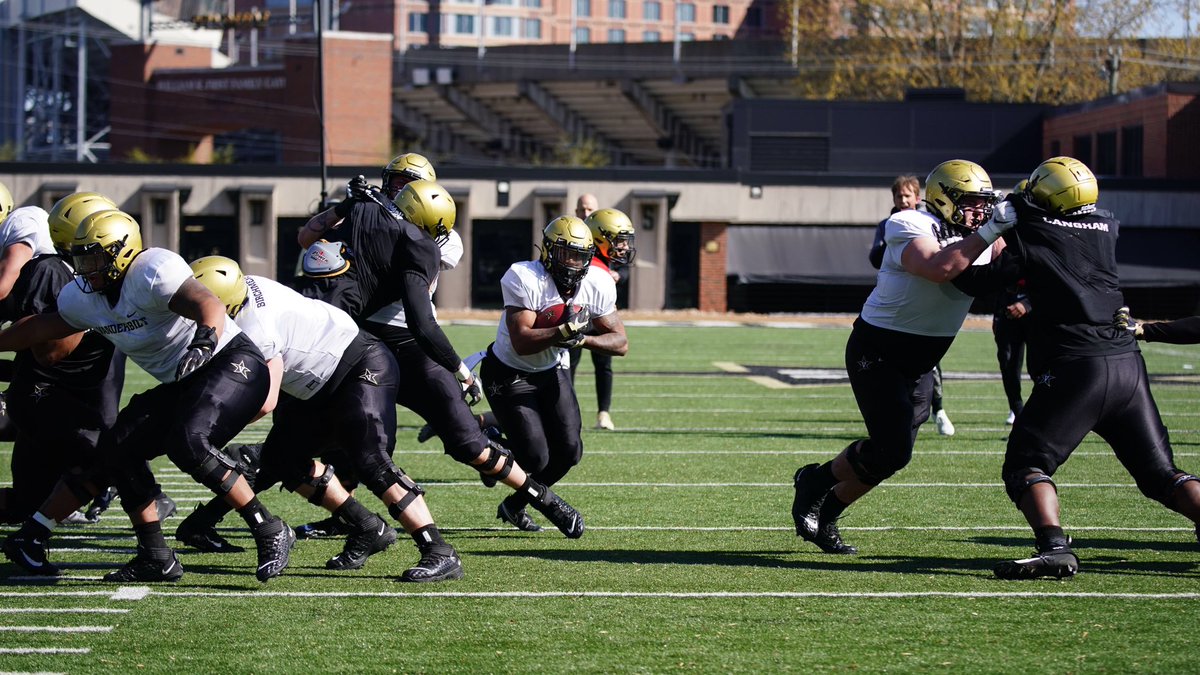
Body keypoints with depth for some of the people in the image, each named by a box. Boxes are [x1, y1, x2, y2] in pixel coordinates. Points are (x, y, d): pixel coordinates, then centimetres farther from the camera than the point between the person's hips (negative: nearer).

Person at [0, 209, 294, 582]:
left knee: (189, 443, -31)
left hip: (232, 365, -10)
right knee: (117, 450, 2)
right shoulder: (83, 298, 6)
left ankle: (270, 532, -22)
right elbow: (38, 329, 22)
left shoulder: (152, 272, -21)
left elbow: (208, 304, -35)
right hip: (183, 385, 10)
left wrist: (205, 341, -53)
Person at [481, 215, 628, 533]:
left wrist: (581, 339, -27)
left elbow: (620, 343, -11)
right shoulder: (525, 279, -29)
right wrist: (565, 331, -45)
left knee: (569, 452, 1)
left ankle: (515, 505, 24)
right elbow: (522, 343, -34)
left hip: (553, 372, 6)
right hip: (509, 373, -6)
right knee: (535, 457, -14)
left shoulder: (597, 284, -14)